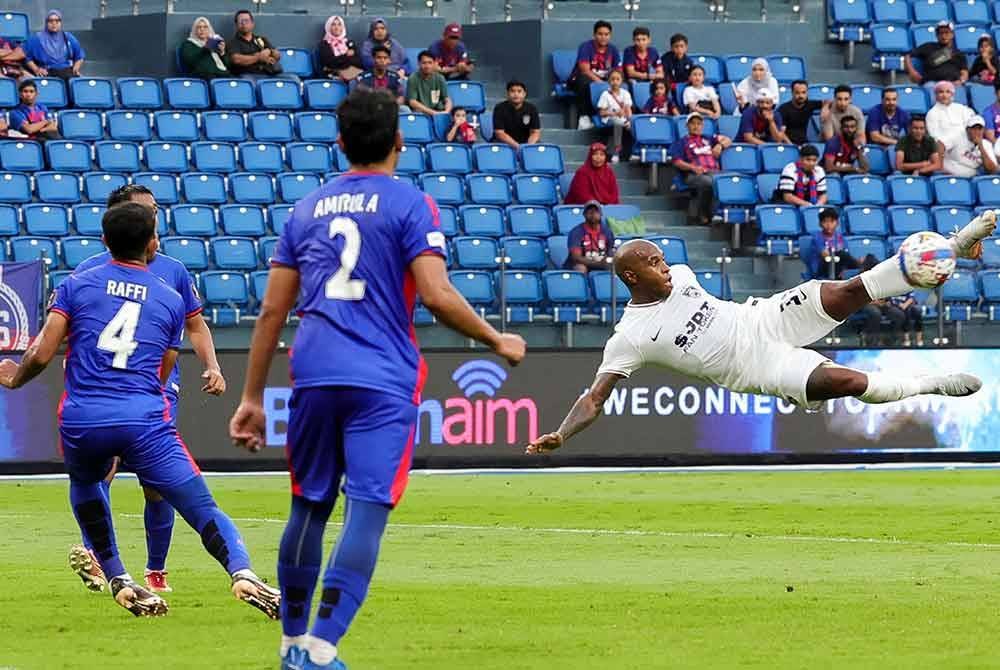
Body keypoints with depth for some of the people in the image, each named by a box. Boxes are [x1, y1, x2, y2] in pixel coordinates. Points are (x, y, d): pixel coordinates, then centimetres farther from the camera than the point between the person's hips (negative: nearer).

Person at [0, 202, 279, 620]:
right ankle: (243, 574, -28)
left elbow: (41, 354, 3)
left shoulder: (75, 285, 11)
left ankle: (118, 580, 25)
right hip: (145, 420, -1)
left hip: (81, 421, 1)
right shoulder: (170, 300, 16)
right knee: (204, 511, -3)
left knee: (84, 484, 33)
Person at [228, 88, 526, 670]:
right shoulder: (410, 205, 0)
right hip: (382, 381, -5)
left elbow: (273, 309, 13)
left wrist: (253, 397, 17)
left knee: (310, 506, 16)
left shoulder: (308, 208, 15)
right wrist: (496, 340, 3)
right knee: (367, 510, -8)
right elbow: (436, 295, -12)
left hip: (314, 377, 5)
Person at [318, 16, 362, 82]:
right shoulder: (324, 44, 10)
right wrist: (346, 56, 3)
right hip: (334, 74, -4)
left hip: (353, 71, 4)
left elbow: (358, 60, 8)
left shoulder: (349, 42, 21)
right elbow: (329, 62, -5)